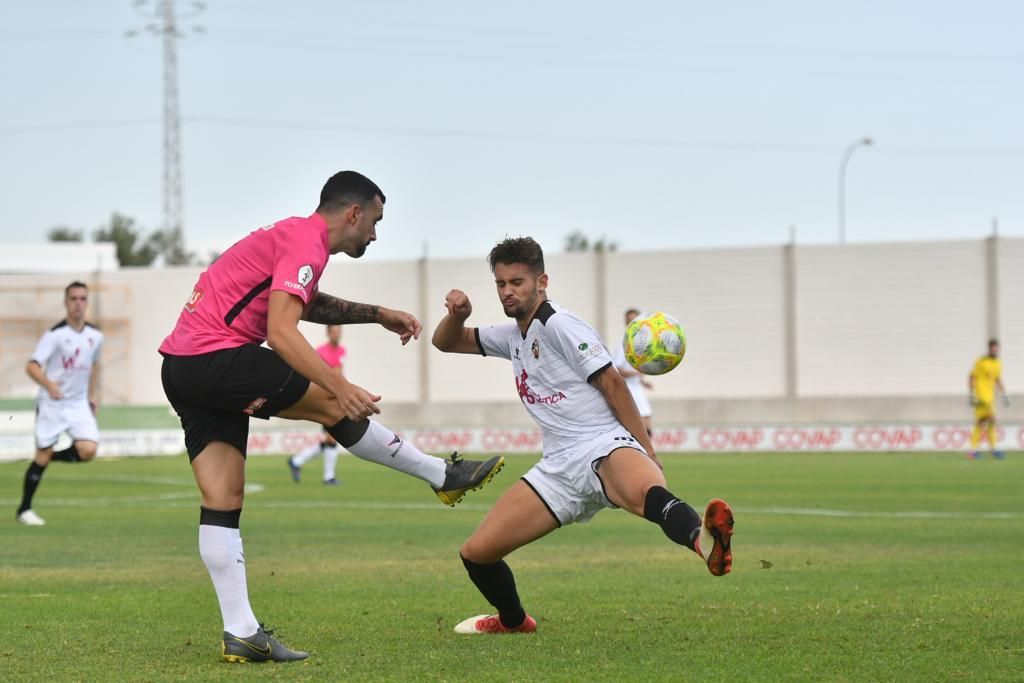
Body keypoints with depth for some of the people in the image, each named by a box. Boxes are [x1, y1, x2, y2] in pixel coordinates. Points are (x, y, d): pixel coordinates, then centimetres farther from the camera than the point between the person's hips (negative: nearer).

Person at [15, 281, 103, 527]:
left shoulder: (95, 336, 2)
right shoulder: (55, 334, -14)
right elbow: (32, 366, -21)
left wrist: (93, 393, 18)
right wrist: (49, 384, -38)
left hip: (79, 404, 4)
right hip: (52, 403, -4)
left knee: (88, 450, -15)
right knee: (42, 456, -1)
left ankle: (52, 457, 16)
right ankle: (24, 510, 13)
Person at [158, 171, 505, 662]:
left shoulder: (291, 236, 21)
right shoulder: (307, 243, -10)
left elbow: (310, 305, 42)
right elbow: (281, 330, -24)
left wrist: (377, 315, 35)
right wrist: (341, 386, -30)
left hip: (180, 371, 10)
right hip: (218, 357, -10)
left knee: (222, 503, 2)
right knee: (331, 405, 0)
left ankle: (240, 634, -2)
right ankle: (443, 476, 13)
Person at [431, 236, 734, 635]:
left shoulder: (559, 326, -5)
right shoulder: (512, 337, 20)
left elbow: (611, 382, -8)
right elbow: (446, 342, 30)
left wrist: (647, 453, -12)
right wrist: (457, 315, 5)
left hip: (604, 448, -8)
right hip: (559, 467, 8)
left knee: (644, 492, -44)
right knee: (476, 552, 3)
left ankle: (707, 543, -75)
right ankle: (513, 621, 32)